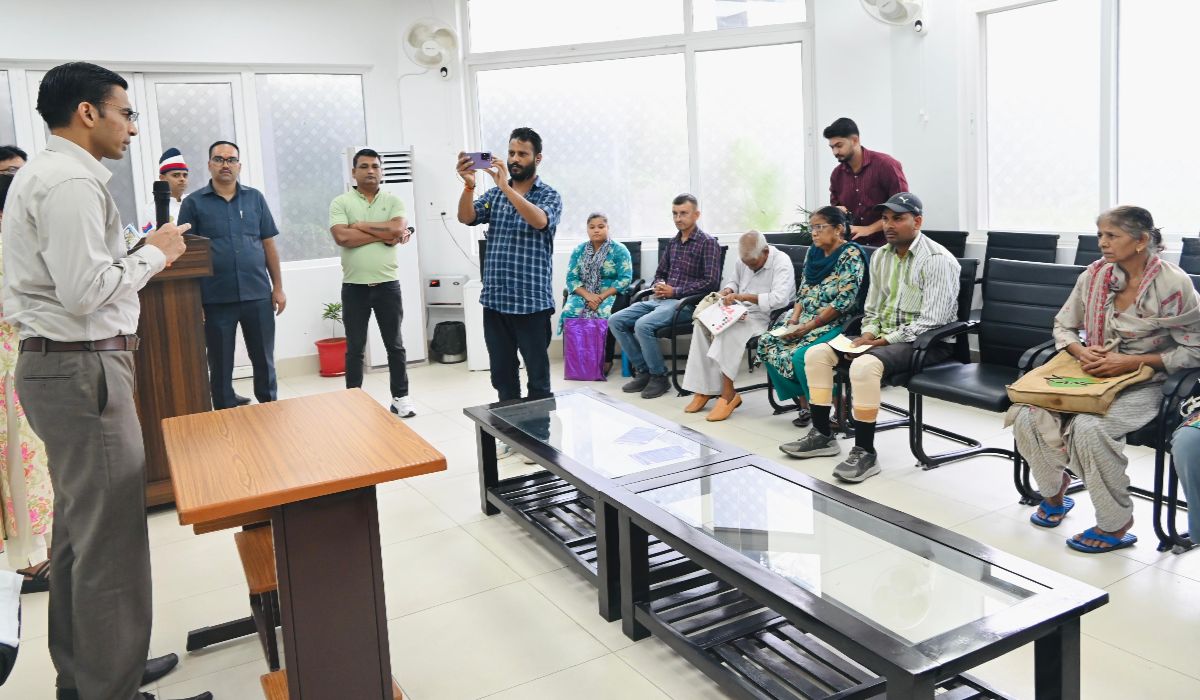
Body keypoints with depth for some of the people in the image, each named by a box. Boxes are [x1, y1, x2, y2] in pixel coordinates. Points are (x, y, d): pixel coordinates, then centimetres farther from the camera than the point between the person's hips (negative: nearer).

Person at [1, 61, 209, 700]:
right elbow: (86, 290, -23)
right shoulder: (72, 181, -15)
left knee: (78, 527, 17)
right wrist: (154, 253, -11)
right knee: (111, 539, -5)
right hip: (82, 368, -11)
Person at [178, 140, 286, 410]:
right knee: (220, 366, 8)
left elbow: (269, 245, 9)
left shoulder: (255, 198, 8)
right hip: (215, 299, -1)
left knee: (264, 361, 11)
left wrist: (278, 288, 5)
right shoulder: (193, 203, 2)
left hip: (258, 296, 2)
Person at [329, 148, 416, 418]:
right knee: (354, 348, 7)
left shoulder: (393, 201, 5)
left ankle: (401, 397, 19)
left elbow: (398, 229, -14)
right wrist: (384, 234, -12)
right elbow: (342, 237, -15)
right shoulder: (340, 203, 0)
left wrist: (361, 225, -9)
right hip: (354, 286, -1)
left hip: (387, 284, 1)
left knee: (395, 345, 9)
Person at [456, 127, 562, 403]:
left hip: (531, 301, -4)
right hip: (494, 299, 4)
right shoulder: (494, 194, 13)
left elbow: (540, 221, -22)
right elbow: (466, 218, -3)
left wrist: (506, 186, -28)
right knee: (501, 373, 12)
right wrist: (469, 185, -21)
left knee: (537, 373, 3)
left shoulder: (549, 195, 0)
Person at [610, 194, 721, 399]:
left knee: (643, 325, -31)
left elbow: (711, 282, -11)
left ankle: (659, 376, -12)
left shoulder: (708, 243, -3)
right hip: (661, 299, 8)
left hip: (686, 302, -8)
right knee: (616, 321, -8)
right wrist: (659, 286, 2)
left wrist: (675, 291, -13)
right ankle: (643, 371, -1)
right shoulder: (673, 242, 18)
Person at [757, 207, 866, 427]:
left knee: (801, 355, -31)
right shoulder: (813, 253, 14)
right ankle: (804, 403, -3)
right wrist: (795, 317, -1)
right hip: (806, 318, 8)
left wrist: (810, 325, -19)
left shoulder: (851, 255, -9)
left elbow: (844, 302, -17)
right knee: (767, 343, -12)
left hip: (835, 323, -8)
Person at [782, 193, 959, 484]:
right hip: (882, 337, 8)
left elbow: (931, 322, -20)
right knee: (816, 353, -3)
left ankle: (865, 452, -23)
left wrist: (882, 341, -21)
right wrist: (867, 336, -4)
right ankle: (822, 435, 4)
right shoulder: (880, 256, 11)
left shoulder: (937, 260, -13)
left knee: (864, 365, -35)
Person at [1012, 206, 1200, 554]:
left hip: (1145, 382, -5)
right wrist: (1081, 352, -12)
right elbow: (1063, 326, 10)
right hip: (1093, 375, 5)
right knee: (1027, 414, -20)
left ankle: (1116, 525, -11)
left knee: (1089, 428, -34)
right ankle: (1054, 491, 10)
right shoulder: (1095, 273, 0)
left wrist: (1133, 362, -19)